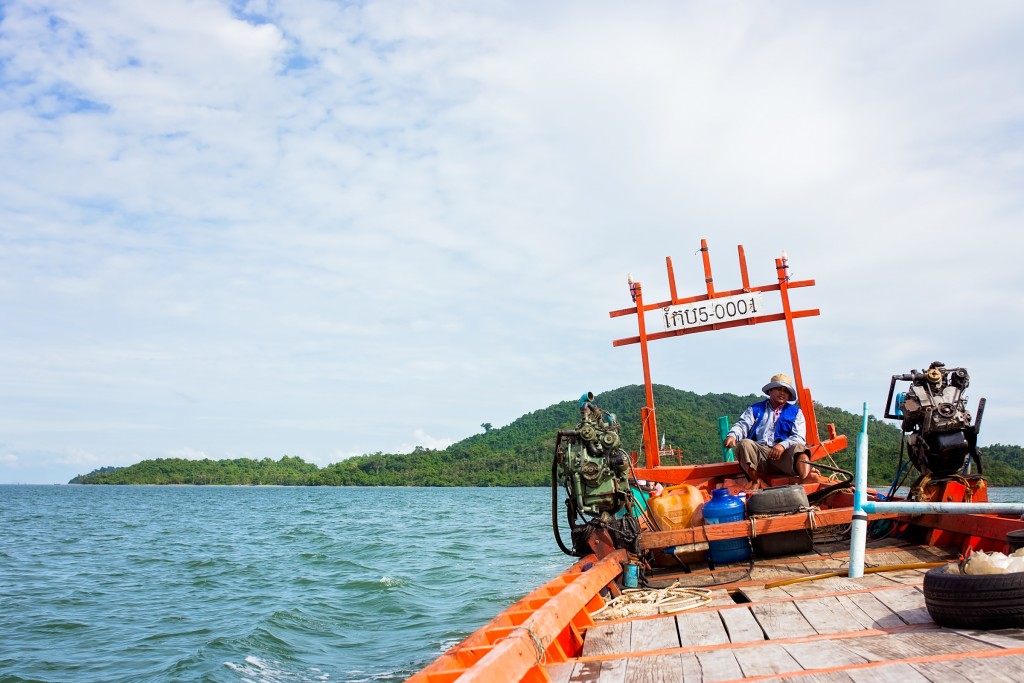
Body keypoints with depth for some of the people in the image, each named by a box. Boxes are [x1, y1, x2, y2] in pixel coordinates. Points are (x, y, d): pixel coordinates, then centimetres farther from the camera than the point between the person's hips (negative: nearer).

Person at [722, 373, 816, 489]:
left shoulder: (795, 412, 20)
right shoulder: (755, 409, 23)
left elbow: (799, 437, 5)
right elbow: (742, 425, 7)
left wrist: (783, 445, -17)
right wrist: (732, 436, -18)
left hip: (784, 454, -1)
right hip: (759, 453, 1)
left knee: (799, 447, -31)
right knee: (744, 443, -29)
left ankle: (805, 479, -59)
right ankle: (756, 482, -24)